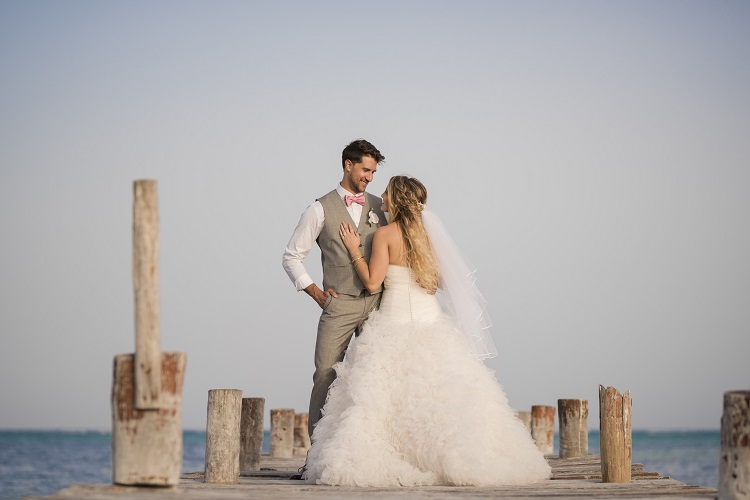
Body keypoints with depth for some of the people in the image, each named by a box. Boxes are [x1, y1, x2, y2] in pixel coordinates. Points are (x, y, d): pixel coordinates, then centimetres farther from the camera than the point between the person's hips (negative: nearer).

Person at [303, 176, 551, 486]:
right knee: (442, 391, 2)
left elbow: (372, 282, -10)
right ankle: (459, 460, -4)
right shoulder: (426, 233, 10)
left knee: (382, 392, -4)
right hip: (430, 319, 5)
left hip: (395, 321, -5)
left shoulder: (385, 234, -7)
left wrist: (354, 250, 0)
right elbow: (436, 282, 12)